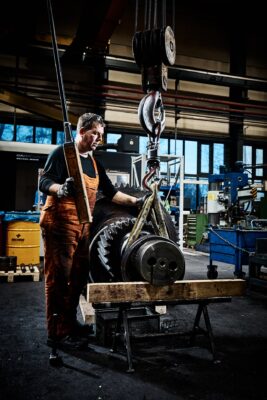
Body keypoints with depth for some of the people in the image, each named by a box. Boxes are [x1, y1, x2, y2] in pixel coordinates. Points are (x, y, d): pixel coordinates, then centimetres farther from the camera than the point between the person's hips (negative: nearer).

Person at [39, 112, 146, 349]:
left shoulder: (94, 163, 20)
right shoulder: (62, 153, -4)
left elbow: (110, 192, 20)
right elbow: (44, 182, -14)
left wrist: (135, 201, 11)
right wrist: (60, 189, -36)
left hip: (83, 226, 8)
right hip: (60, 224, -7)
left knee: (78, 276, 9)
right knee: (59, 278, -5)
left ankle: (70, 322, 23)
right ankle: (58, 332, 2)